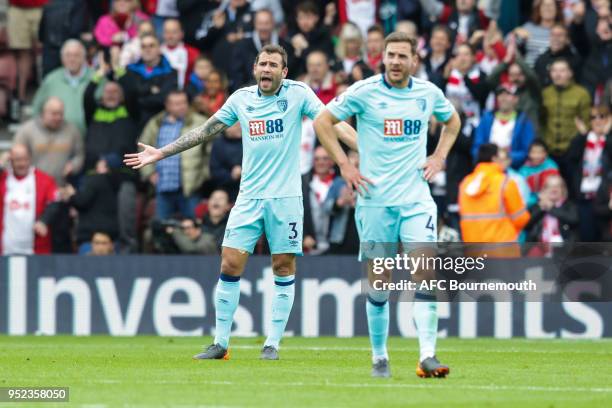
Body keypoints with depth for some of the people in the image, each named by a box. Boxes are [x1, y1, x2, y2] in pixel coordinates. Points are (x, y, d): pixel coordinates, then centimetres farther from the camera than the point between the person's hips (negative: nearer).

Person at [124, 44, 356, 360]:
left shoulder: (298, 94, -2)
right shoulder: (241, 98, 7)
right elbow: (206, 131, 14)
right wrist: (160, 153, 14)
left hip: (285, 197, -3)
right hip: (249, 197, 3)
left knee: (284, 268, -1)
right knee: (230, 265, -3)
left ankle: (273, 343, 8)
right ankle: (220, 342, 5)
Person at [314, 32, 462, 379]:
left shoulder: (429, 93, 5)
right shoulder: (364, 92, -4)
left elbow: (452, 120, 25)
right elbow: (322, 122, 3)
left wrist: (439, 158, 11)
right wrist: (344, 164, -4)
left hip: (416, 198, 2)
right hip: (375, 200, -2)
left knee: (426, 274, -13)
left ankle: (428, 357, -16)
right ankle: (380, 357, 17)